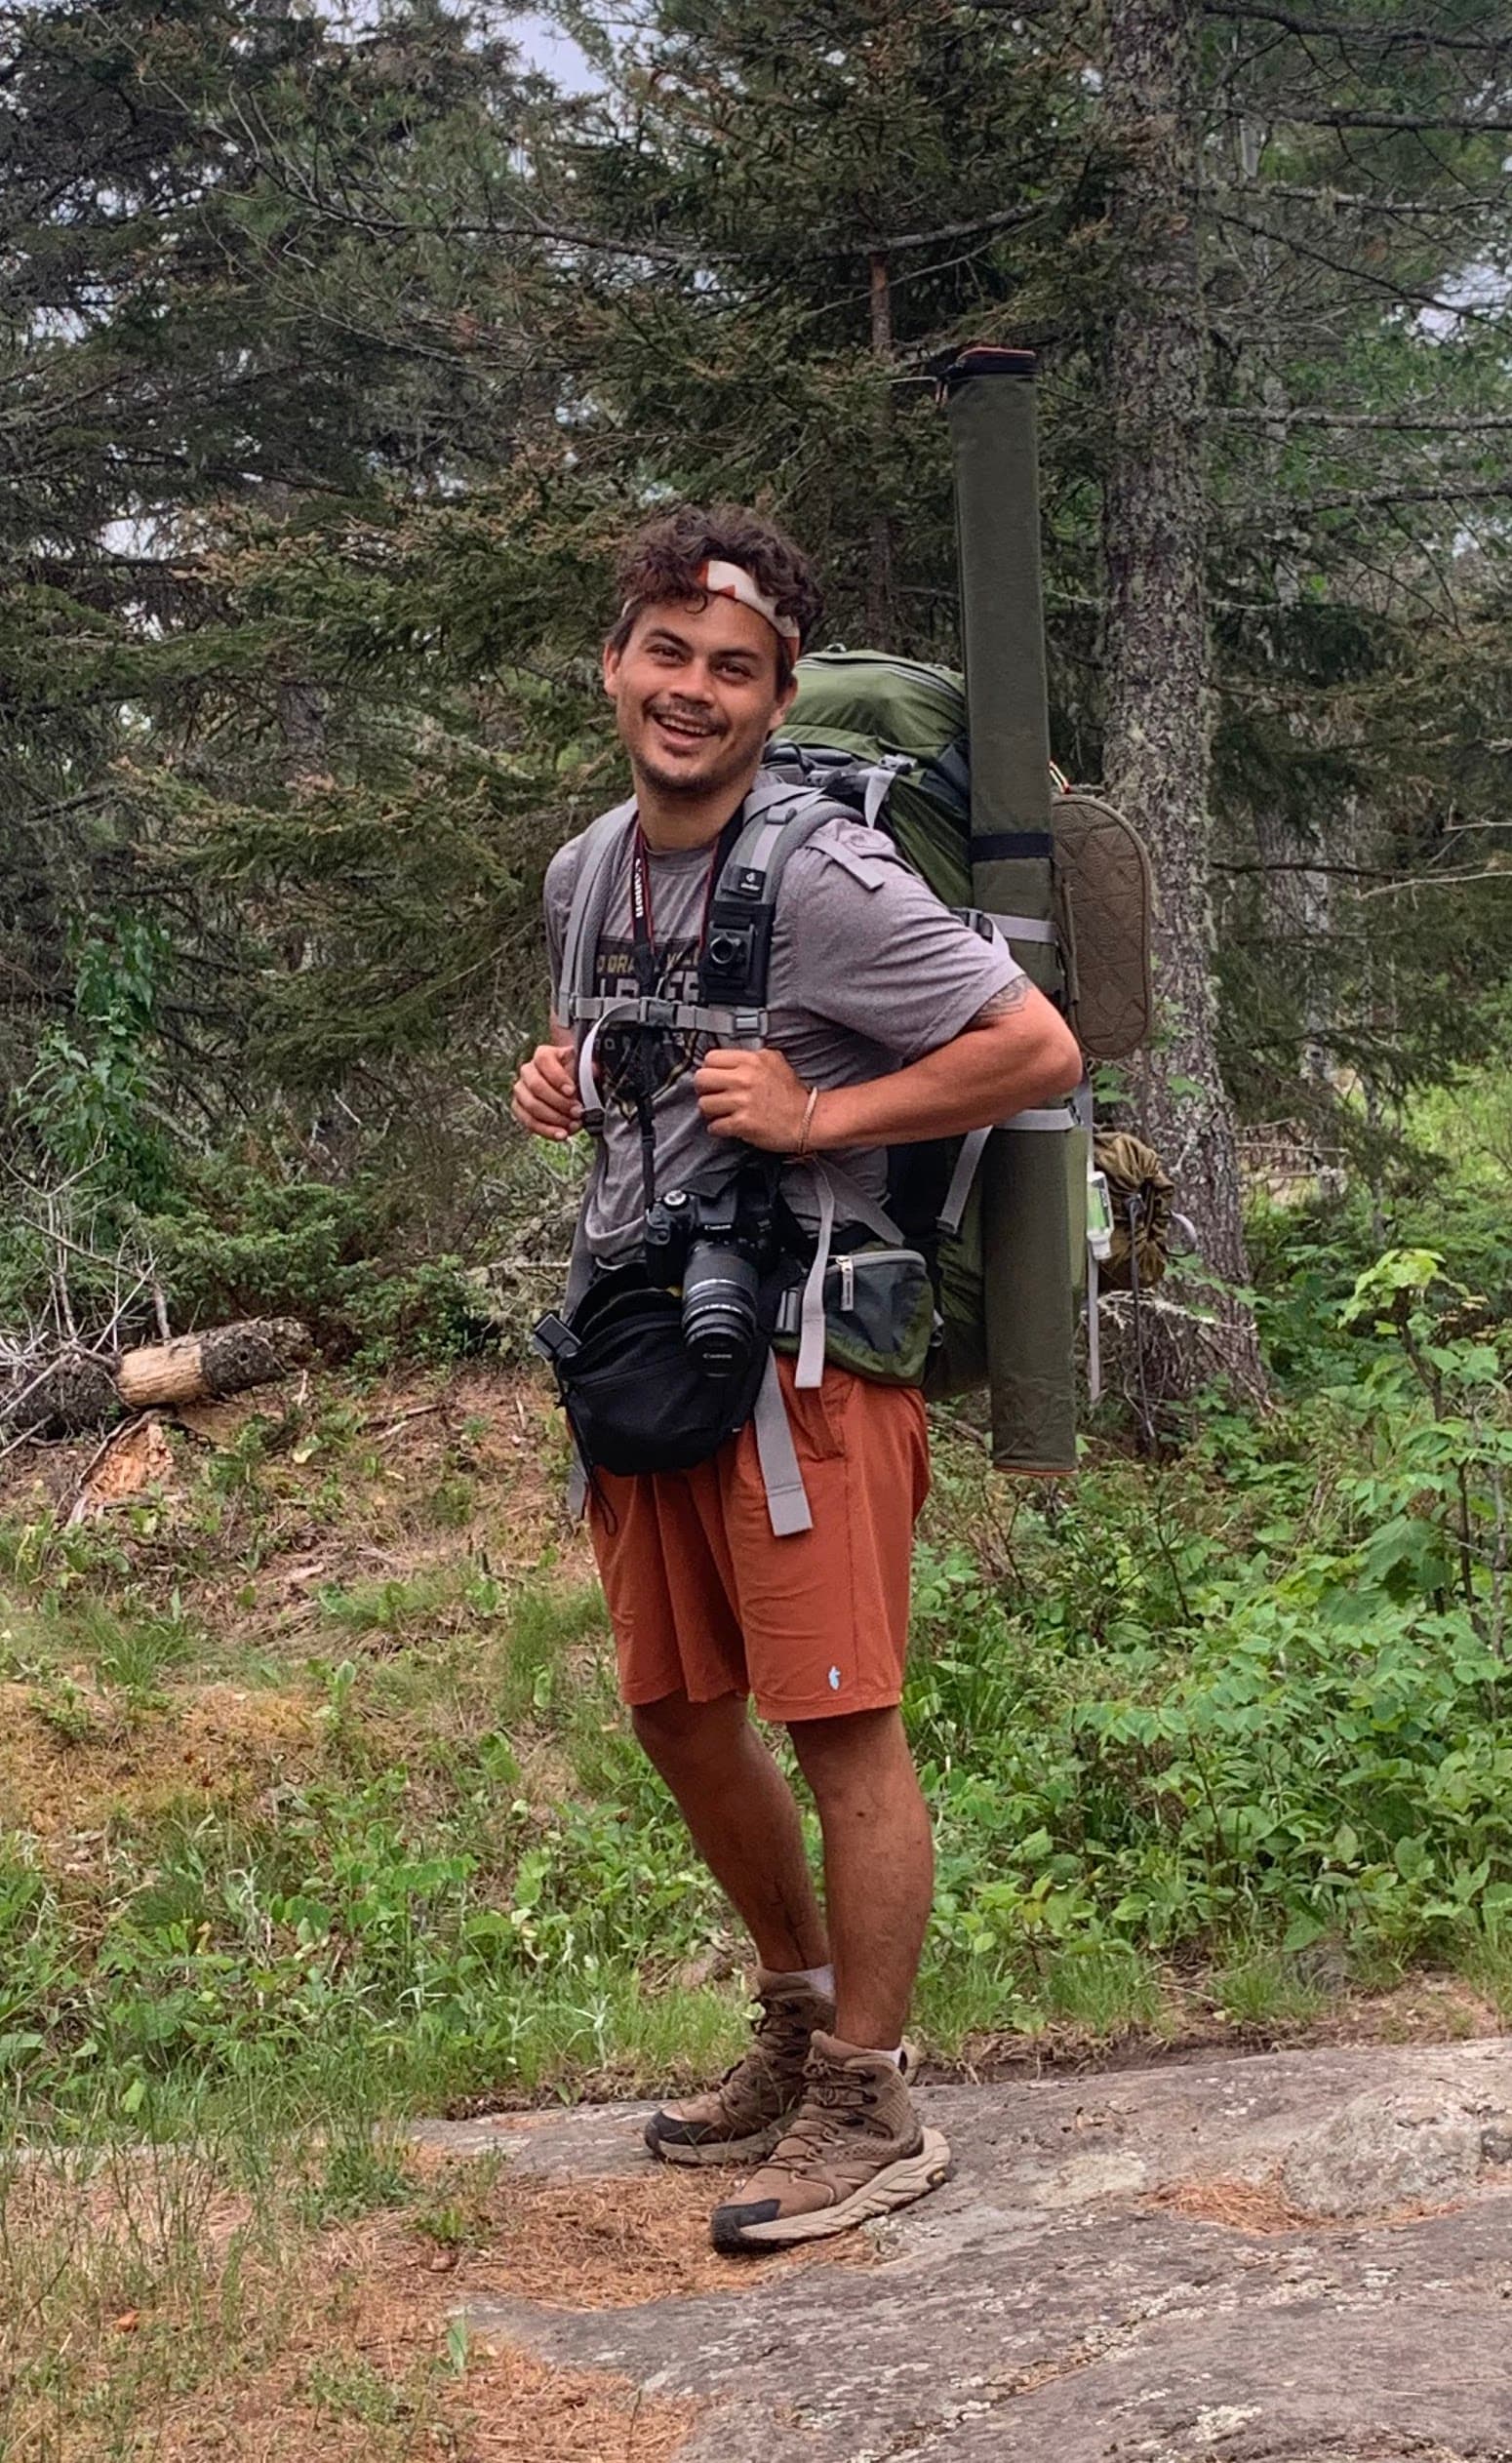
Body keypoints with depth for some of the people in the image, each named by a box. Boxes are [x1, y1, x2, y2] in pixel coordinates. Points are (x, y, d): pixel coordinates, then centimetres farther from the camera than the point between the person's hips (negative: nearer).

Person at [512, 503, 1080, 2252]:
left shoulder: (823, 881, -15)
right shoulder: (586, 875, 10)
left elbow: (1042, 1053, -16)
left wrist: (816, 1115, -19)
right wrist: (560, 1078, 7)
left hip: (802, 1347, -8)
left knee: (841, 1727, -2)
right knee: (679, 1715, 15)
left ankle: (869, 2109, 11)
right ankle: (799, 2027, 34)